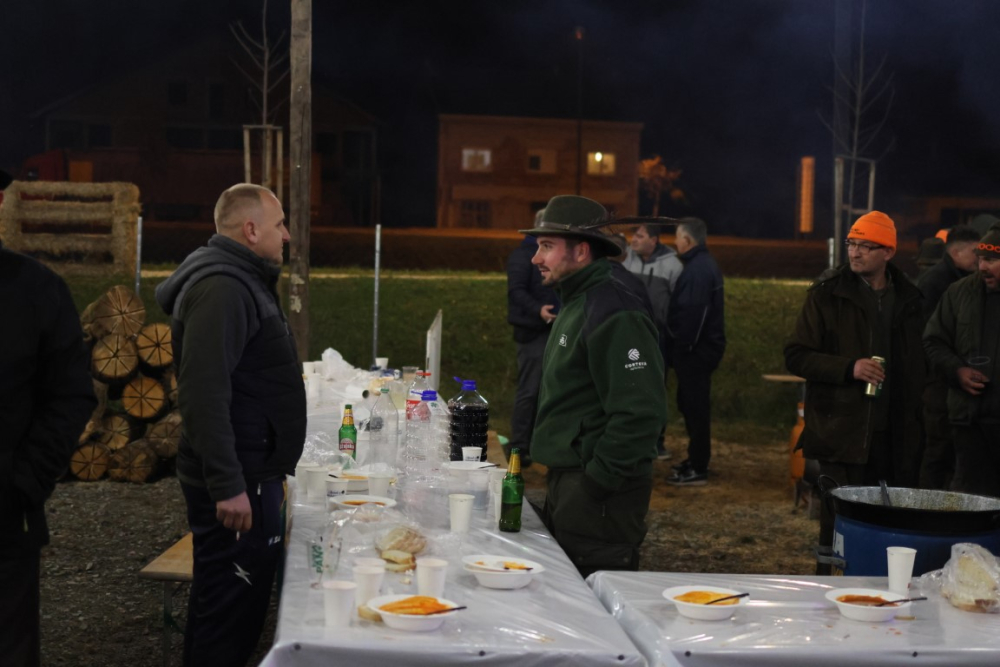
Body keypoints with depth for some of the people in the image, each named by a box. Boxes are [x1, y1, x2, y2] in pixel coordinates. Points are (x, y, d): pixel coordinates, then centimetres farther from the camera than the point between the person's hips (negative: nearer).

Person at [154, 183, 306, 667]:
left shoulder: (241, 281, 16)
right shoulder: (221, 288, -17)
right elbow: (203, 394, -26)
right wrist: (227, 486, -26)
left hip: (251, 473, 10)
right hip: (236, 484, -10)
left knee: (225, 602, 16)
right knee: (231, 607, -4)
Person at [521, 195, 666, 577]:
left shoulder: (614, 315, -19)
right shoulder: (576, 304, 15)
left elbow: (641, 413, -26)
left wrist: (596, 482, -20)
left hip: (601, 493, -10)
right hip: (566, 481, 10)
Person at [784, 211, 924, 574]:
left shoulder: (909, 299, 11)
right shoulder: (826, 296, 1)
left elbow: (917, 366, 17)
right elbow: (796, 356, -2)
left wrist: (916, 428, 9)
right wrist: (849, 367, -16)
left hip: (894, 435, 3)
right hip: (842, 432, -3)